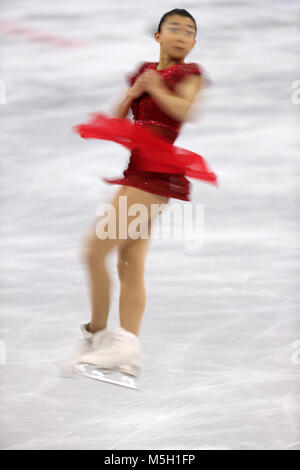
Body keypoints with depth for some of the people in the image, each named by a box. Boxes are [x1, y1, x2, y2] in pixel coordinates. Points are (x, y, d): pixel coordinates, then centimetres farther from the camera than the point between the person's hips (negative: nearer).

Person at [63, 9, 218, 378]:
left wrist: (154, 86, -9)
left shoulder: (189, 74, 0)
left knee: (95, 250, -12)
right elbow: (117, 115, 16)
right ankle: (128, 350, 5)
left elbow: (183, 110, -19)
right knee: (130, 265, 5)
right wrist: (134, 90, -1)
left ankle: (97, 334, -2)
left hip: (156, 170, -8)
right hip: (136, 168, 8)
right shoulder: (144, 72, 19)